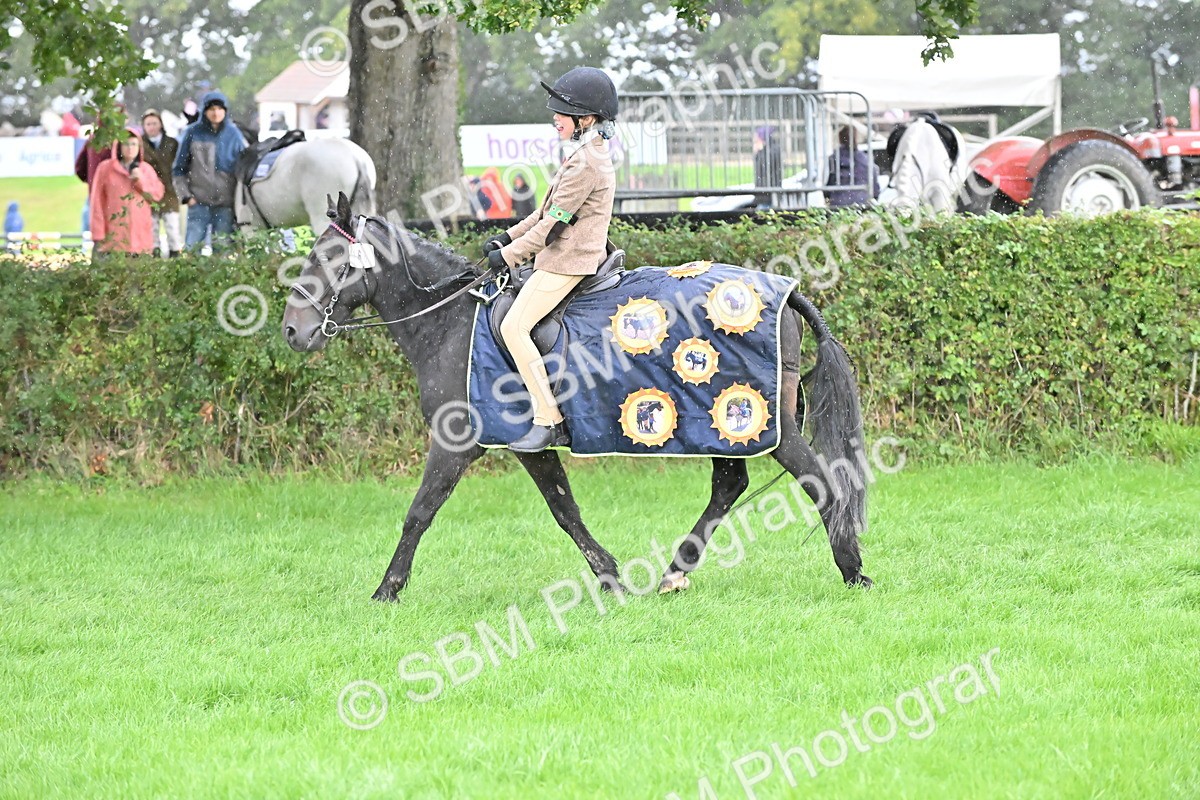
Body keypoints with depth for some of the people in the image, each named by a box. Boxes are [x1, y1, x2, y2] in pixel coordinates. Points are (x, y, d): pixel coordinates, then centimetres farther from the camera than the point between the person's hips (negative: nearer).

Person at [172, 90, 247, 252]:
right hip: (199, 203, -1)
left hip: (226, 204, 1)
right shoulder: (192, 134, 3)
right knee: (192, 246, -7)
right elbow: (178, 170, 7)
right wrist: (186, 196, -3)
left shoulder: (233, 134, 6)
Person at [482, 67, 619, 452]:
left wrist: (509, 255, -11)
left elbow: (554, 224, -19)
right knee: (514, 324, 17)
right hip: (565, 257, 11)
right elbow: (550, 210, 20)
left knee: (515, 326, -15)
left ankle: (549, 421, -16)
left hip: (566, 262, -11)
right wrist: (509, 236, 16)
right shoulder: (588, 154, 14)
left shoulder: (585, 164, -20)